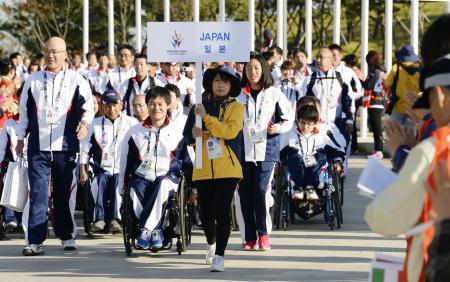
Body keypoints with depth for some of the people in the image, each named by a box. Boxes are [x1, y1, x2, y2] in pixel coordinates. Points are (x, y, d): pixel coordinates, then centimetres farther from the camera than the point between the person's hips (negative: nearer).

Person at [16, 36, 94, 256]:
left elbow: (87, 106, -1)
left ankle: (67, 236, 20)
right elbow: (24, 111, 17)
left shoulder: (76, 80, 6)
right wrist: (20, 138, 15)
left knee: (65, 192, 6)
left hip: (65, 146, -1)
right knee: (37, 192, -6)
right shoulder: (33, 80, 12)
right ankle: (35, 241, -8)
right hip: (38, 147, 1)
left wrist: (84, 123, -21)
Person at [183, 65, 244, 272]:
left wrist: (207, 117, -21)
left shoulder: (236, 107, 2)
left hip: (227, 168, -3)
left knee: (222, 211, -10)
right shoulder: (200, 106, 10)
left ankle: (219, 257, -9)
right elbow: (187, 135, 12)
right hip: (203, 168, 3)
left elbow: (230, 131, -15)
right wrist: (193, 134, -11)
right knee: (205, 214, 7)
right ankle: (211, 243, 37)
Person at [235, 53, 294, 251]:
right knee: (245, 193, 0)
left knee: (261, 190, -13)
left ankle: (263, 234, -1)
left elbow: (288, 117, 10)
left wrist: (279, 127, -8)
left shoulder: (274, 94, 7)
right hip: (243, 151, 2)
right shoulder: (238, 95, 11)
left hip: (266, 150, -2)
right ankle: (249, 237, 7)